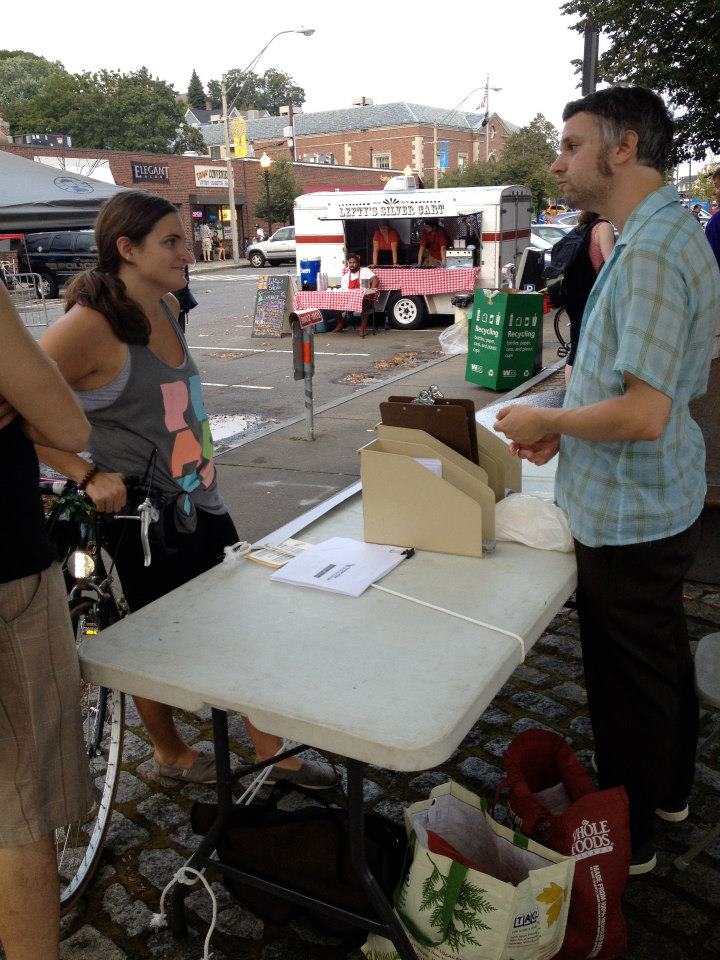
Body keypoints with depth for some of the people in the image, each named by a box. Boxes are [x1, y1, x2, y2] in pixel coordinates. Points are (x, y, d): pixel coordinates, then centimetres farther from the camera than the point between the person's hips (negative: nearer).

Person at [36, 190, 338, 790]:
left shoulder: (166, 308, 5)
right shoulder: (90, 325, -20)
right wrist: (88, 474, -21)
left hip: (202, 505, 8)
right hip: (144, 520, -8)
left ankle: (273, 752, 30)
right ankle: (171, 755, 39)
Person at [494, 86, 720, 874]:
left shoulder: (651, 252, -24)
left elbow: (643, 414, -30)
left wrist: (547, 420, -14)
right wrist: (567, 424, 6)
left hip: (627, 514, -10)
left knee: (627, 679, 8)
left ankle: (626, 838, 30)